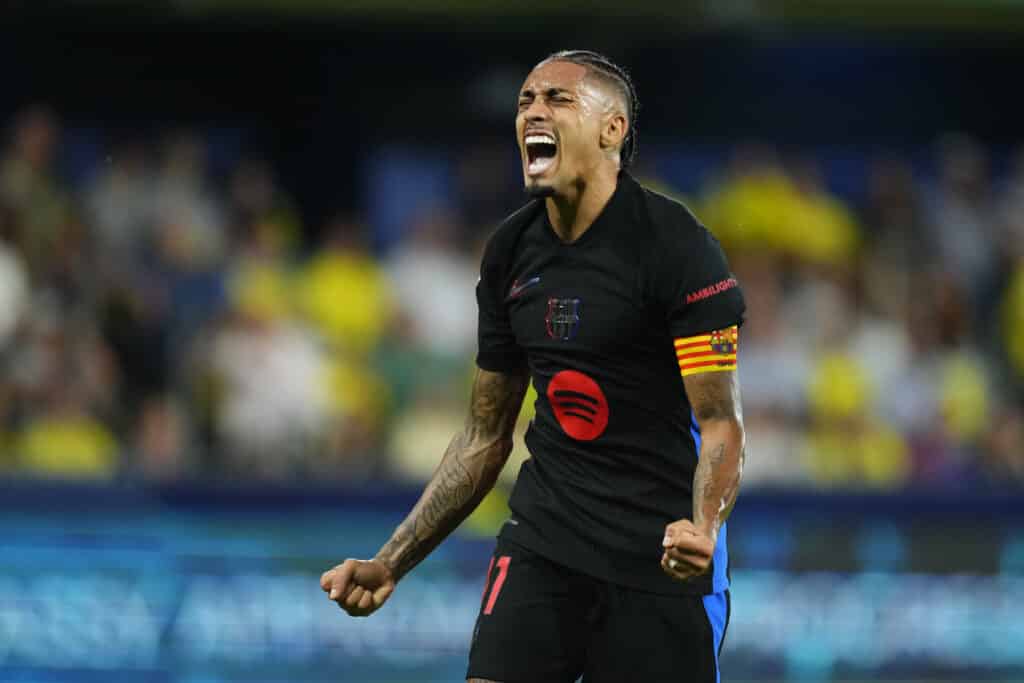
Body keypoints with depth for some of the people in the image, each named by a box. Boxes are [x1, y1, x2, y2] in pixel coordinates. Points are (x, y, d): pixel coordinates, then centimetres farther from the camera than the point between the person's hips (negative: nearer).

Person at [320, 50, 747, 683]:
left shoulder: (678, 245, -12)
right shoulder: (512, 250, 7)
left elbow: (721, 424, -15)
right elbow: (486, 437, 15)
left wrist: (704, 528, -36)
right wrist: (391, 564, 9)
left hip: (660, 555, -4)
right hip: (544, 537, 5)